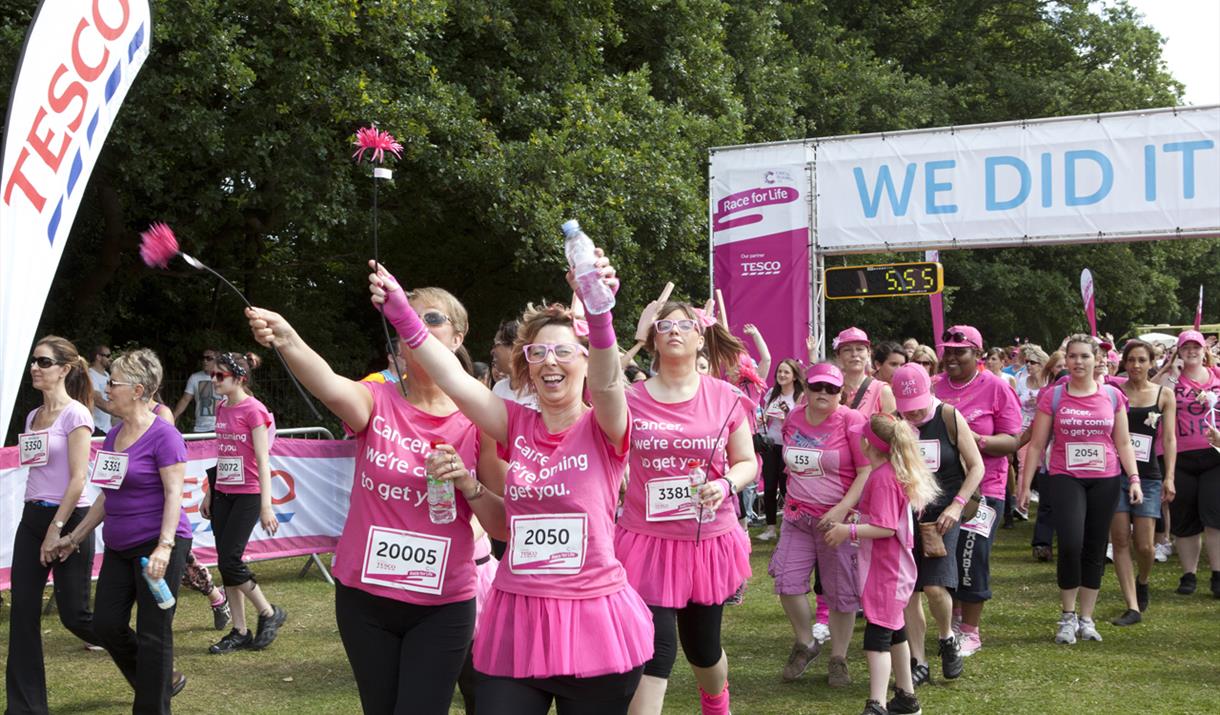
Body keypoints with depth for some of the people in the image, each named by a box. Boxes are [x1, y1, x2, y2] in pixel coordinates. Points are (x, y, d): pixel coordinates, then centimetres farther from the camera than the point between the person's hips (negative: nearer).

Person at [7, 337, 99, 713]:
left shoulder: (75, 414, -11)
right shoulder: (33, 416, 12)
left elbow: (78, 478, -15)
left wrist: (56, 529, -17)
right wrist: (35, 519, 13)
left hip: (68, 519, -7)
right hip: (32, 518, 7)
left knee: (74, 614, -1)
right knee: (23, 614, 2)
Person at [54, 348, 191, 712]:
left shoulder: (163, 435, -14)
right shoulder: (114, 436, 10)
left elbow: (174, 494, -17)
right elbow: (107, 495, 17)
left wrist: (164, 546, -26)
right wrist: (76, 536, 18)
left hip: (157, 546, -8)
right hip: (120, 547, 8)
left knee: (152, 633, -1)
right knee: (106, 624, 9)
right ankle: (163, 680, 28)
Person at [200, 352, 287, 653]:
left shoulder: (254, 410, -12)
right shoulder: (222, 409, 11)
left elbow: (262, 460, -15)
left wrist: (266, 505, -18)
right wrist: (210, 493, 18)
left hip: (247, 495, -8)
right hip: (223, 494, 8)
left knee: (229, 560, -11)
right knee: (225, 564, 6)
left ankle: (270, 614, 8)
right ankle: (240, 633, 14)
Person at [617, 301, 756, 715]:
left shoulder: (724, 397, -3)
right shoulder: (630, 399, -5)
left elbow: (747, 463, 4)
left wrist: (725, 485, -16)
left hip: (710, 541, 2)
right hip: (647, 541, -2)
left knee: (703, 649, 19)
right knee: (654, 650, -9)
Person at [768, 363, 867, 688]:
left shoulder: (851, 421, -11)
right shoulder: (793, 420, 5)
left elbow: (867, 471, -15)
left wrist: (842, 509, -23)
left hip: (839, 518, -4)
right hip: (798, 516, 5)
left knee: (841, 591, 4)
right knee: (787, 581, -3)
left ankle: (838, 658, 19)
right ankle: (805, 643, 20)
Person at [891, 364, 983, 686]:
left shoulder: (949, 417, -7)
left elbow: (976, 466, -3)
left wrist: (956, 505, -13)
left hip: (941, 514, -2)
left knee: (935, 586, -15)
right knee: (907, 590, 2)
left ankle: (946, 639, 15)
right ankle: (918, 663, 14)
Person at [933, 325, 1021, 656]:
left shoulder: (996, 388, -5)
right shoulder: (935, 387, 7)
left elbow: (1013, 440, -7)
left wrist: (977, 440, -23)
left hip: (983, 487, -4)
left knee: (971, 557, -5)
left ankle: (970, 632, 9)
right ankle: (952, 617, 32)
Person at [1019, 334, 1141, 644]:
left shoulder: (1113, 396, 5)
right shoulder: (1052, 396, 0)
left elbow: (1123, 443, 9)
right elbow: (1036, 444, 3)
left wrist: (1134, 478, -1)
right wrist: (1025, 484, 1)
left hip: (1105, 480, 2)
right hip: (1066, 479, -2)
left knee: (1095, 550, 7)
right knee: (1070, 545, -16)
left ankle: (1086, 618, 19)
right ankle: (1067, 616, 3)